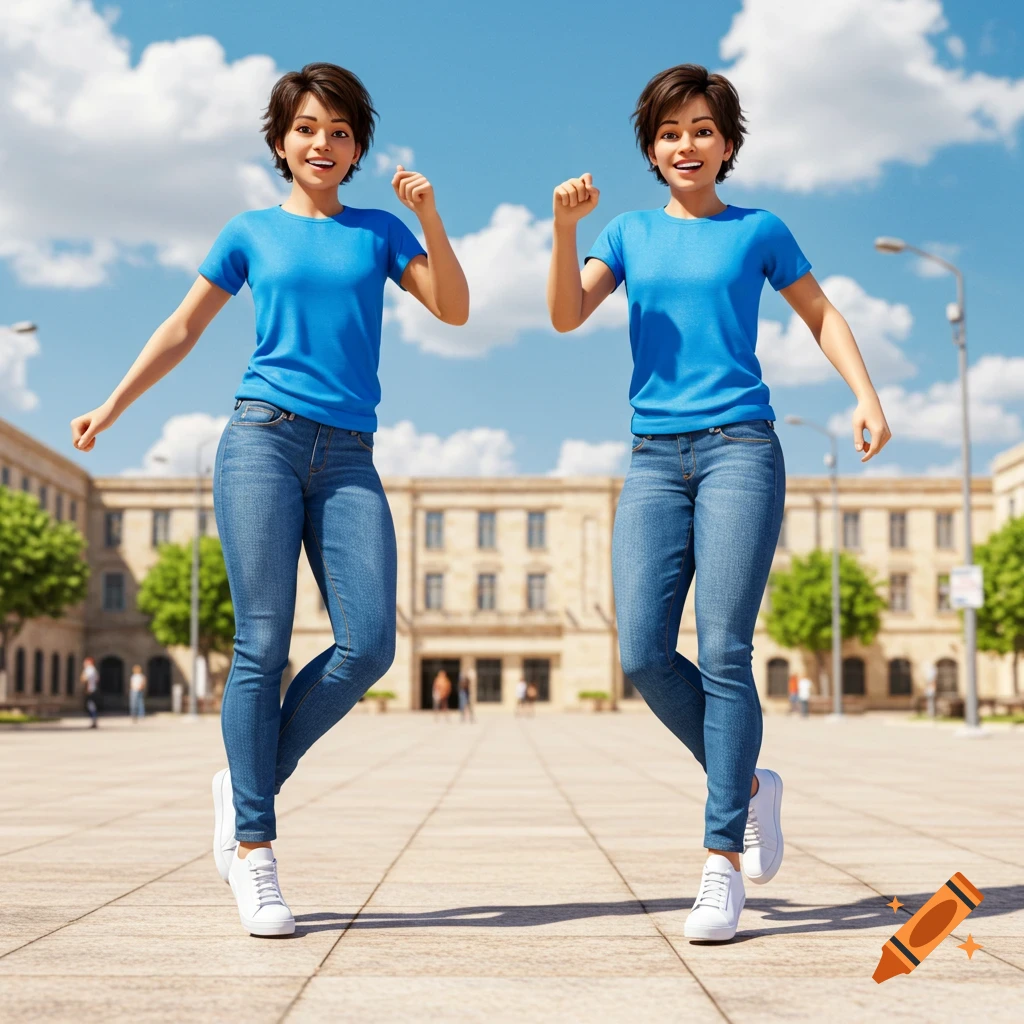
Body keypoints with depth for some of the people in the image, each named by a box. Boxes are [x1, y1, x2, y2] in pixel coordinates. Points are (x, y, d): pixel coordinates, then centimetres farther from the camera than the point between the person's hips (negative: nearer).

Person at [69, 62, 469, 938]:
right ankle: (254, 848, -3)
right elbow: (184, 327, 19)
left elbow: (454, 310, 8)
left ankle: (248, 781, 7)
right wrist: (111, 408, 16)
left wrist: (429, 217, -4)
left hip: (348, 455, 2)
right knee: (263, 644, -9)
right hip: (264, 438, -2)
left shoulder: (378, 232, 16)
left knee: (369, 645, -12)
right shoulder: (252, 232, 13)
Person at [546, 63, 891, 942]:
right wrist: (566, 227, -12)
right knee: (643, 654, -8)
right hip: (655, 457, 3)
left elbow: (820, 314, 18)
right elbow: (567, 316, 2)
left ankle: (722, 860, -6)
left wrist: (867, 397, 6)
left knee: (724, 653, -11)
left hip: (740, 447, -3)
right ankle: (748, 783, 16)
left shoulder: (757, 231, 9)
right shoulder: (631, 233, 14)